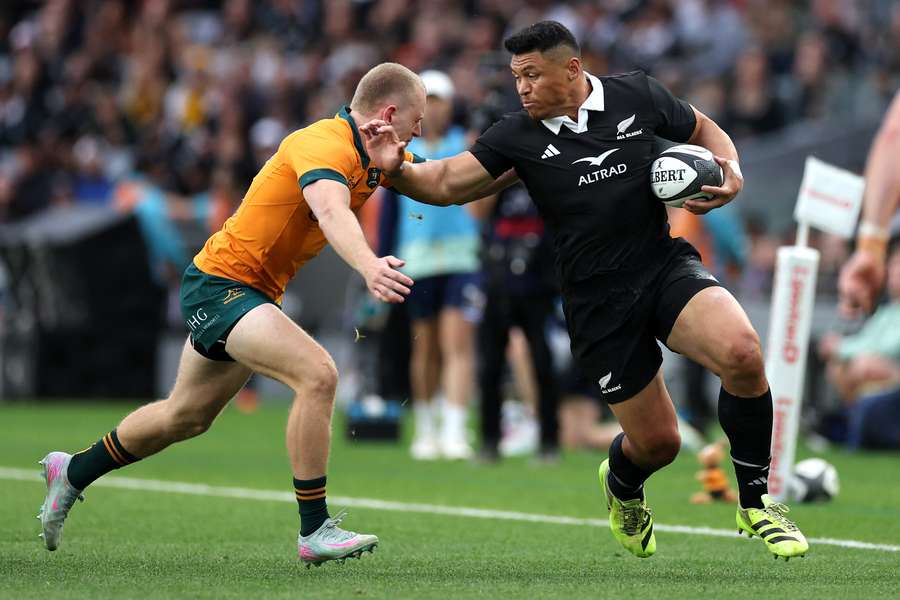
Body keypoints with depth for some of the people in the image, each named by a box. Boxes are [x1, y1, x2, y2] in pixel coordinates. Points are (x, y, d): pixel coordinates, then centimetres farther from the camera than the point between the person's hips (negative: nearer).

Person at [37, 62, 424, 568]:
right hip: (223, 284, -10)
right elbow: (331, 212, -45)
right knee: (317, 375, -27)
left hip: (255, 292, 10)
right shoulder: (325, 144, -25)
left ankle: (73, 472, 45)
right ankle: (314, 530, -21)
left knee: (187, 416, 24)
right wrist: (368, 266, -62)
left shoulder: (373, 158, 4)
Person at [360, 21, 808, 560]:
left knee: (742, 353, -29)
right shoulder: (519, 137, 0)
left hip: (666, 265, 0)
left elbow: (703, 129, 16)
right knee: (658, 442, -1)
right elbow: (447, 183, -2)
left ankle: (755, 502, -7)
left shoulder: (637, 96, 1)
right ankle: (622, 486, 42)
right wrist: (398, 170, -21)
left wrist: (731, 172, -3)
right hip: (598, 301, 0)